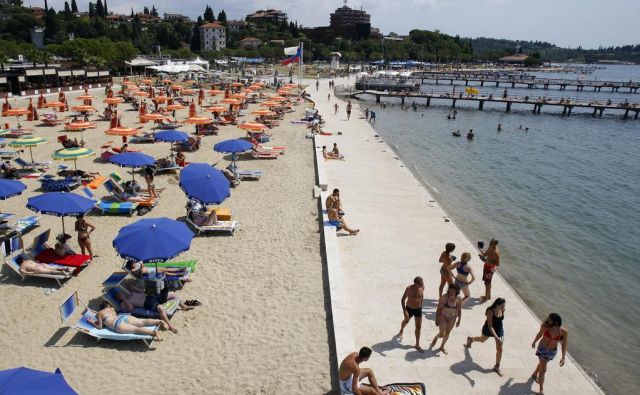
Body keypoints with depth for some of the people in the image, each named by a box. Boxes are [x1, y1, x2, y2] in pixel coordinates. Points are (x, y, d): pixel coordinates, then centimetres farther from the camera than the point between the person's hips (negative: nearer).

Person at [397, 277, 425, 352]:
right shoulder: (409, 289, -26)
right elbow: (403, 299, -21)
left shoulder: (422, 288, -14)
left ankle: (417, 345, 17)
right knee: (406, 321, 25)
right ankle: (401, 332, 58)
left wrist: (420, 306, 14)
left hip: (418, 309, 2)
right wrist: (404, 310, -29)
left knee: (418, 327, 4)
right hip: (409, 309, -2)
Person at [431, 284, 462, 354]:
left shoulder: (458, 299, -15)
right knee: (441, 334, -2)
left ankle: (442, 347, 37)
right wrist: (437, 320, -14)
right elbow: (438, 309, -17)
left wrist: (459, 320, 3)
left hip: (452, 318, 3)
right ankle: (436, 338, 34)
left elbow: (459, 310, -1)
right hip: (443, 317, -3)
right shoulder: (444, 297, -25)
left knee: (447, 333, 15)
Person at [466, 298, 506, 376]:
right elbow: (490, 326, -39)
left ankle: (497, 367, 18)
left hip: (499, 330, 3)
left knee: (500, 349, -1)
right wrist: (496, 337, -46)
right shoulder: (490, 311, -36)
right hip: (488, 329, -3)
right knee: (482, 340, 26)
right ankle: (470, 339, 61)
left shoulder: (502, 310, -19)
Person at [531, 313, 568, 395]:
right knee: (543, 368, -6)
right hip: (542, 348, -2)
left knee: (542, 363, 27)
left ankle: (535, 374, 56)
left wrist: (563, 357, -18)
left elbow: (564, 344, -14)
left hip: (552, 351, 2)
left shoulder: (563, 332, -26)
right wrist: (534, 342, 11)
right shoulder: (545, 326, -26)